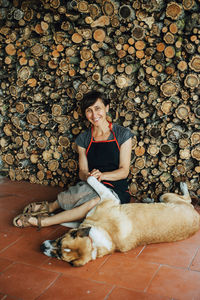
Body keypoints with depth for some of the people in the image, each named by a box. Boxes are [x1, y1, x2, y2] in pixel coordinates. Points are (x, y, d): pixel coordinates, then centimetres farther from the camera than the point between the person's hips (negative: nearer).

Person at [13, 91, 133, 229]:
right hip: (92, 186, 2)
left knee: (96, 202, -37)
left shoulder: (123, 134, -2)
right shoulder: (84, 138, 7)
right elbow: (82, 171, 5)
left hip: (117, 189, -1)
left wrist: (102, 175, -23)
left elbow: (124, 171, -4)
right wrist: (88, 176, -20)